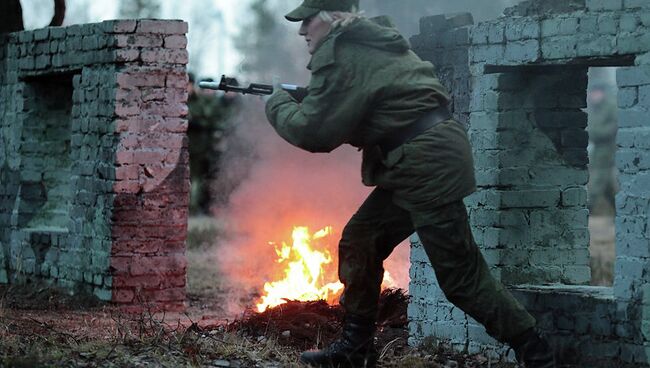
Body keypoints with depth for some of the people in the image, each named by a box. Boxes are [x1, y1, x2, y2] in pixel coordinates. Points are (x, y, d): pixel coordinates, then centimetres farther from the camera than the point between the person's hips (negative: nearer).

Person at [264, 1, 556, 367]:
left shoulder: (337, 54, -12)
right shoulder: (372, 39, 18)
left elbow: (314, 132, -12)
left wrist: (279, 103, 5)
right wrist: (303, 101, 17)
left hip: (427, 164, -11)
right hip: (413, 166, 11)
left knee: (461, 275, -7)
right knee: (359, 243, 13)